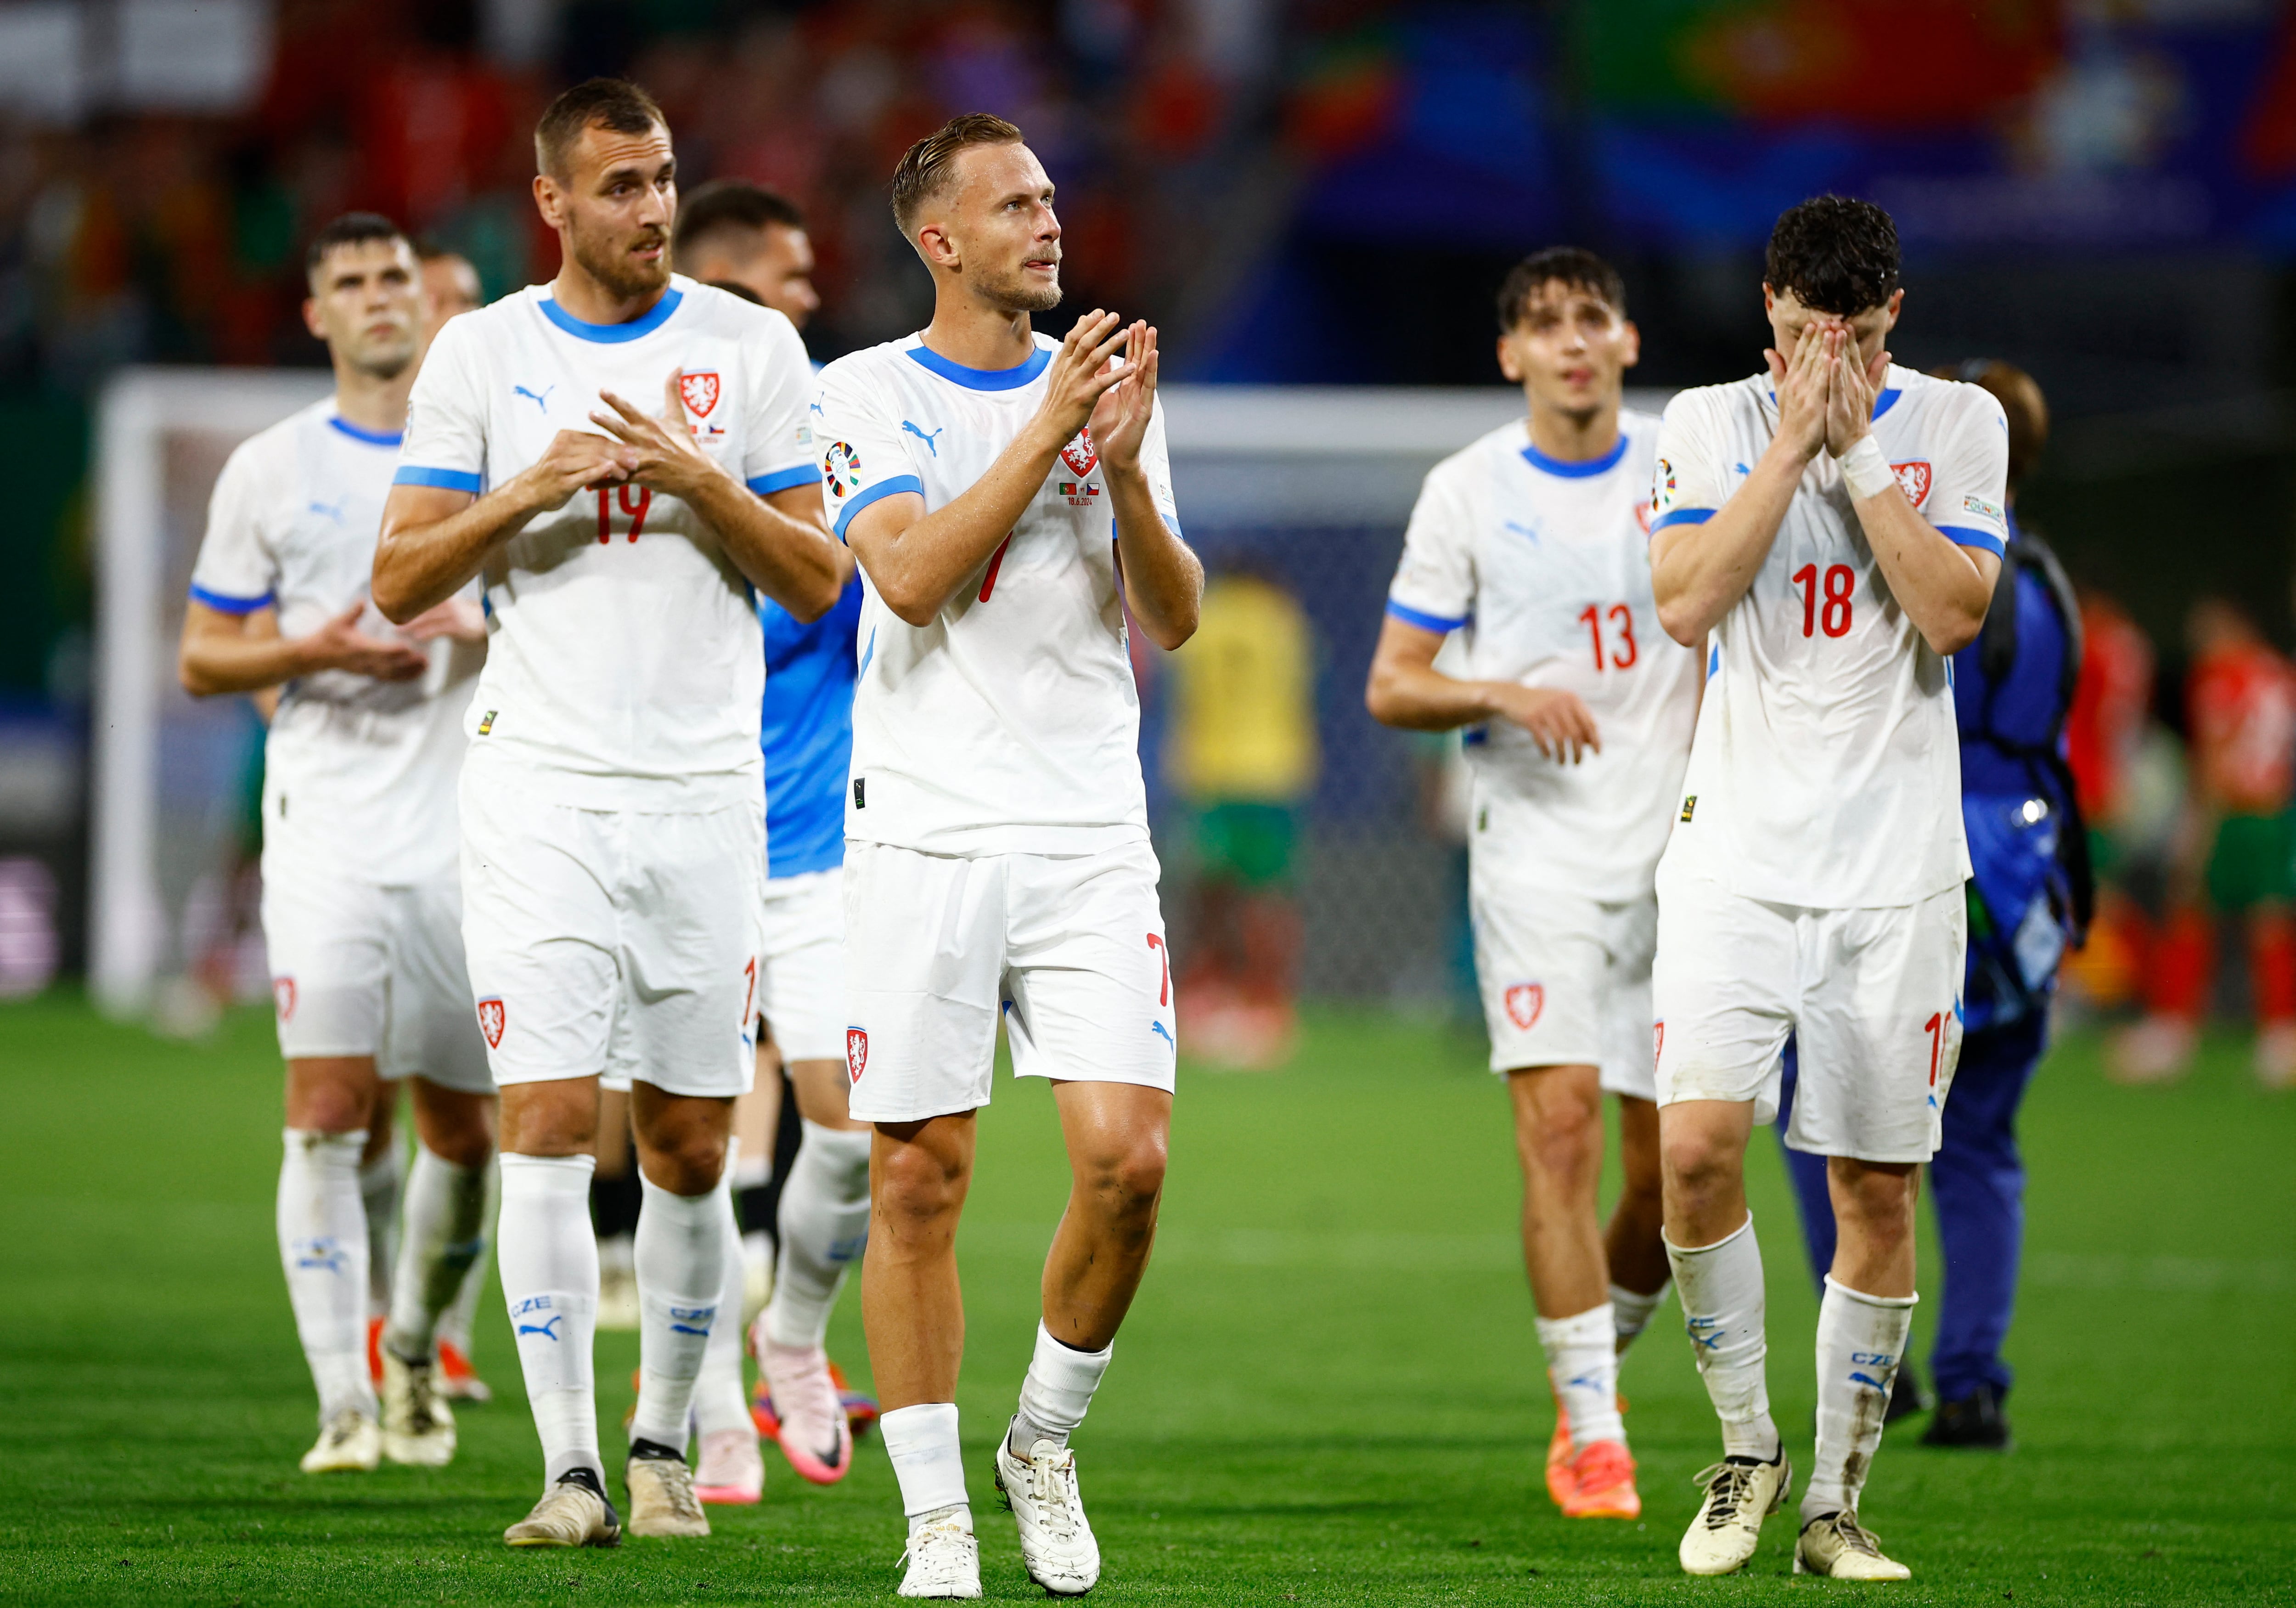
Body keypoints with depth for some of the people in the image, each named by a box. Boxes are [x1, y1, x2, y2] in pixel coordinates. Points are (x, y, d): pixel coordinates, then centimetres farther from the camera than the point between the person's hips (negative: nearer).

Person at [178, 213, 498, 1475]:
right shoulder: (271, 471, 6)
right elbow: (201, 660, 7)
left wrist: (483, 629, -9)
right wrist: (313, 651, -11)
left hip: (466, 834, 2)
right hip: (327, 834, -2)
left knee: (461, 1124, 6)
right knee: (328, 1109, -13)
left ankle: (416, 1349, 30)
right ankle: (344, 1407, -12)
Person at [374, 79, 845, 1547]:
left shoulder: (751, 349, 5)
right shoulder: (482, 355, 5)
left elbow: (817, 583, 3)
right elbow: (402, 581, 4)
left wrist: (699, 482, -13)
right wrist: (526, 493, -12)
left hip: (704, 794, 1)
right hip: (542, 791, -1)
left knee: (690, 1149, 3)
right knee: (549, 1123, -10)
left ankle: (665, 1447, 18)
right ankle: (571, 1468, -8)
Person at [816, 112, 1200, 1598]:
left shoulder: (1103, 390, 11)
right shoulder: (870, 396, 1)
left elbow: (1175, 618, 6)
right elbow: (913, 577, -14)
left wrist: (1126, 474, -10)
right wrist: (1043, 436, -16)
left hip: (1089, 834, 3)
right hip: (927, 833, -2)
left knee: (1127, 1158, -10)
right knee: (919, 1181, -2)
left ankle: (1046, 1441, 13)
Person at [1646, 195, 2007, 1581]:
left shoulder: (1959, 425, 4)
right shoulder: (1709, 422, 5)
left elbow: (1952, 615, -8)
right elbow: (1685, 605, -9)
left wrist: (1856, 449, -10)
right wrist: (1792, 446, -11)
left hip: (1896, 868, 0)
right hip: (1738, 851, 0)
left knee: (1879, 1190, 1)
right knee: (1697, 1145, -16)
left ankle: (1836, 1504, 12)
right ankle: (1747, 1449, 4)